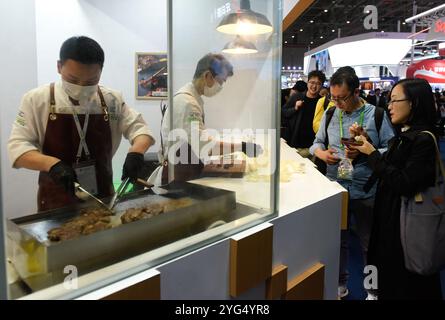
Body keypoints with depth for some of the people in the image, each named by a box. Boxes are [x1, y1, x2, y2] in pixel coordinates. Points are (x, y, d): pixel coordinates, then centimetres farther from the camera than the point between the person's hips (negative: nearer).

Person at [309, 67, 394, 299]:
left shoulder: (376, 115, -5)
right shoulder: (329, 115, 4)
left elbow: (390, 150, -7)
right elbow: (317, 143, 11)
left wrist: (365, 153, -22)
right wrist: (322, 153, -10)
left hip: (366, 191, -2)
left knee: (370, 243, 13)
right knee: (337, 239, 16)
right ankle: (339, 283, 36)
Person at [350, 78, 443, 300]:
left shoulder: (423, 140, -19)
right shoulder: (402, 136, 7)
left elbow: (405, 183, -25)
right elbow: (388, 168, 10)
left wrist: (372, 154, -20)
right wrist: (365, 144, 0)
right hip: (388, 211, 8)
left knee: (403, 284, 8)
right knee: (387, 271, 21)